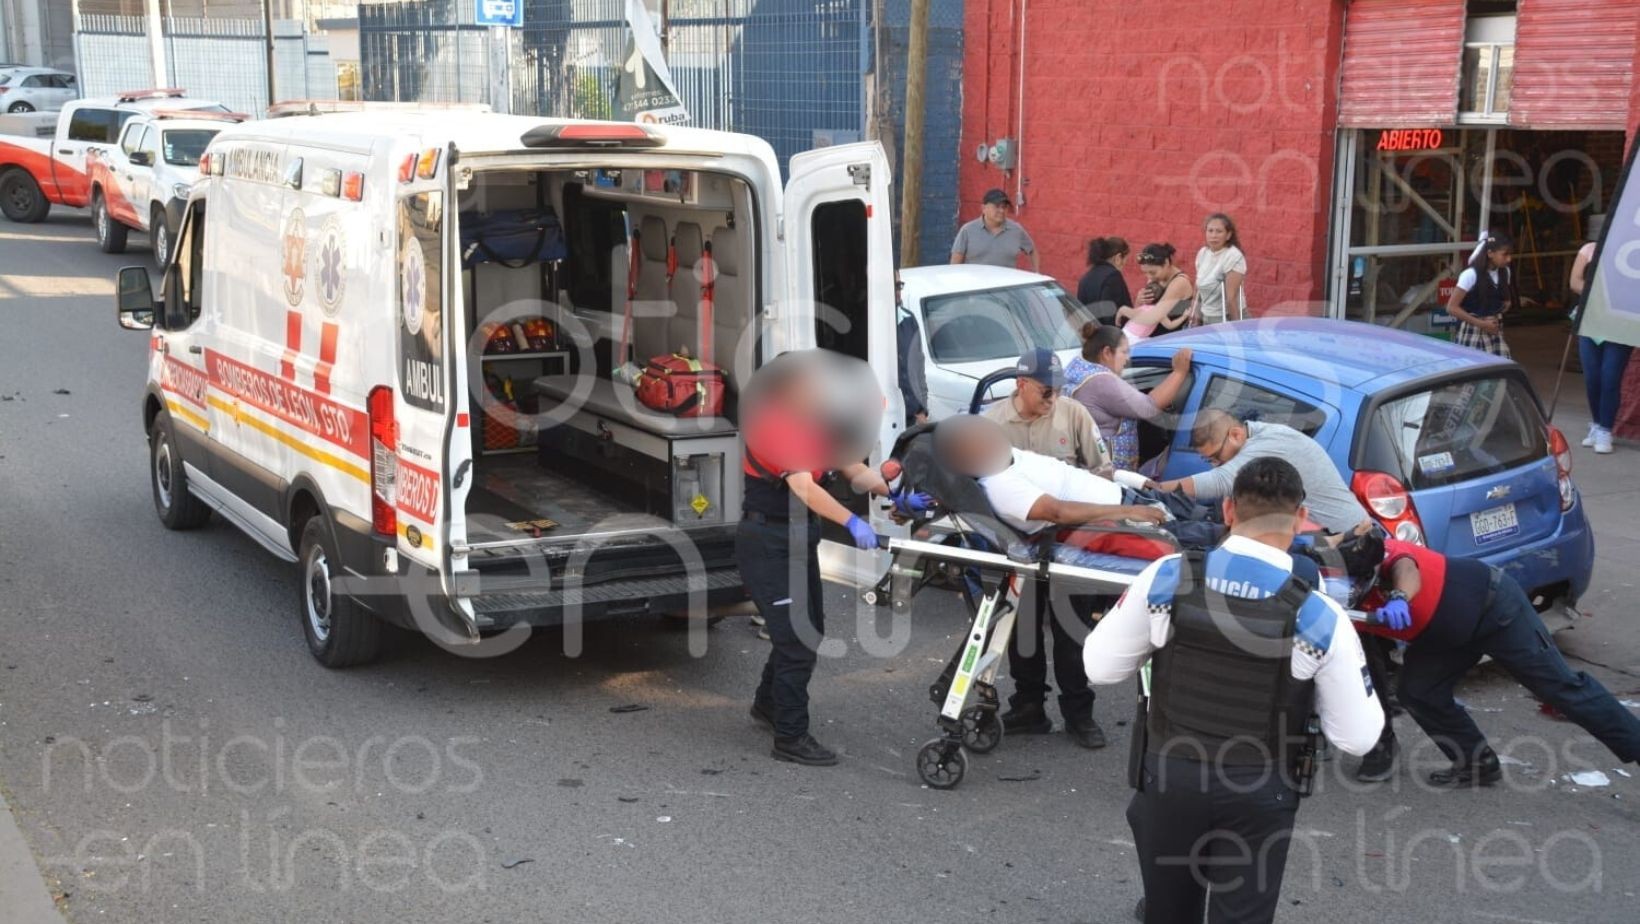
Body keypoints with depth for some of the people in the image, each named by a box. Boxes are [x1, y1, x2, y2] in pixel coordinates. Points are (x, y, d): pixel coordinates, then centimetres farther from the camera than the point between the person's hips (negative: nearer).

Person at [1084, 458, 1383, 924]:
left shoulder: (1165, 579, -12)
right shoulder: (1321, 618, -15)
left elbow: (1100, 666, 0)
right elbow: (1357, 738, -5)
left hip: (1169, 776, 2)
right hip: (1258, 793, -2)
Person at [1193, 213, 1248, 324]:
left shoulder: (1233, 257, -16)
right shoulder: (1202, 253, 5)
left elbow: (1231, 297, -19)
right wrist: (1197, 321, 14)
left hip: (1227, 320, -6)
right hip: (1207, 319, 7)